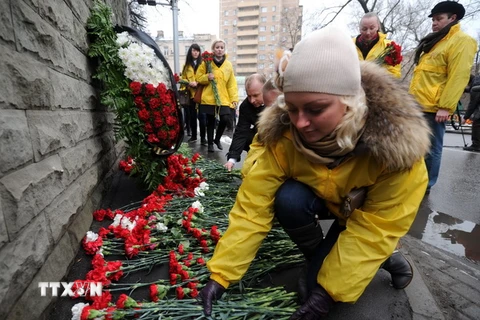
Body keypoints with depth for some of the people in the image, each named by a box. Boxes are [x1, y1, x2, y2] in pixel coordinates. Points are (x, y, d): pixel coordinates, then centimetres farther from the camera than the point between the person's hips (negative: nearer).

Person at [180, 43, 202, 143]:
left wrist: (198, 83, -19)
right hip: (190, 93, 4)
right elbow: (183, 79, 14)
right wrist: (189, 83, -6)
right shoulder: (186, 65, 16)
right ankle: (193, 136, 17)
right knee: (192, 115, 7)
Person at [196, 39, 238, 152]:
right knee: (210, 121, 4)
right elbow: (198, 78, 4)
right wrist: (207, 77, -16)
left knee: (225, 119, -10)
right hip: (209, 98, -1)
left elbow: (231, 84, 6)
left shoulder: (228, 65, 7)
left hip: (223, 99, 2)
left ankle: (217, 139, 16)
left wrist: (234, 99, -1)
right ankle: (210, 143, 21)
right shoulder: (206, 63, 1)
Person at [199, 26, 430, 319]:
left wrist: (331, 288, -23)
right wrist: (221, 274, -27)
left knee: (320, 289, -11)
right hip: (325, 200, 3)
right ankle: (319, 257, 0)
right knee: (288, 199, -31)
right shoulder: (282, 134, -30)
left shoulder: (394, 141, -35)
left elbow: (377, 226, -26)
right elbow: (253, 204, -28)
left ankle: (388, 258, 15)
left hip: (376, 215, -2)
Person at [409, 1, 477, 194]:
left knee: (430, 150, 0)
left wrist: (445, 106, -20)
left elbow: (458, 77, -14)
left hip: (433, 108, -8)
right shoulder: (434, 42, 21)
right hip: (417, 105, 8)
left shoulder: (461, 41, -5)